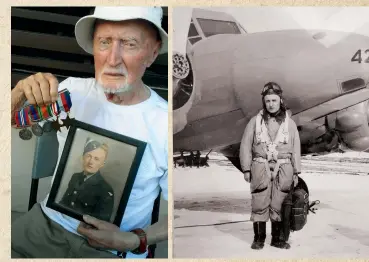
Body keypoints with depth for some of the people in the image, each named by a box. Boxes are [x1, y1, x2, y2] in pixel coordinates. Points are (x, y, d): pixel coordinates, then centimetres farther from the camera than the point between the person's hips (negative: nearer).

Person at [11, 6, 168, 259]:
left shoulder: (165, 126, -16)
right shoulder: (72, 89, -4)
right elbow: (11, 121, 5)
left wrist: (132, 241, -20)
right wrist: (22, 91, -15)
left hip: (113, 248, -3)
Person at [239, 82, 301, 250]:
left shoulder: (289, 123, 10)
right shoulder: (255, 121, 6)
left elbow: (296, 149, 11)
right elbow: (245, 146, 5)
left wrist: (296, 172, 7)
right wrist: (246, 169, -1)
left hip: (283, 169, 1)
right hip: (261, 168, -1)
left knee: (279, 205, 2)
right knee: (259, 204, -1)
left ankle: (278, 238, 14)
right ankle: (259, 238, 10)